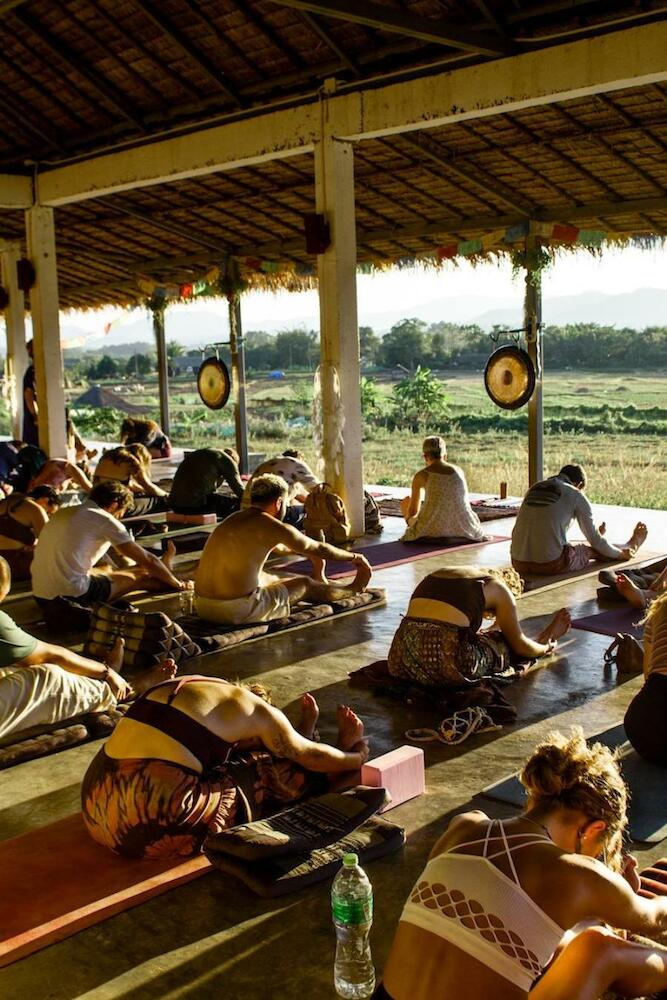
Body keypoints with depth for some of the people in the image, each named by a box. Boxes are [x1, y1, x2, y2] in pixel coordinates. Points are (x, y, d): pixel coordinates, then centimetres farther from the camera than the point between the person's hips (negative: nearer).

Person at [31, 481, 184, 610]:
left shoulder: (64, 512, 17)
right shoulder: (105, 520, -7)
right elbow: (146, 559, -3)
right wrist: (176, 583, 13)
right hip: (72, 596, -8)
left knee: (106, 570, 30)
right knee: (139, 578, 11)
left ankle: (161, 567, 48)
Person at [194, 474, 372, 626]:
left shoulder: (234, 519, 15)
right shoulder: (274, 527, -8)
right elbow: (320, 549, 7)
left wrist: (301, 549, 49)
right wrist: (354, 557, 24)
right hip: (238, 612, -7)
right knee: (305, 585, 16)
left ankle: (319, 582, 56)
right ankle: (353, 589, 41)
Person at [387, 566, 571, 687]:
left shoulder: (438, 574, 27)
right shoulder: (499, 588, 10)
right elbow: (519, 645, 21)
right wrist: (545, 648, 44)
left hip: (400, 662, 6)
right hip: (446, 660, -6)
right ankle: (543, 640, 48)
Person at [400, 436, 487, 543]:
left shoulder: (422, 475, -4)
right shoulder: (459, 471, 7)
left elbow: (413, 511, 0)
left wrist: (407, 517, 23)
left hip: (435, 529, -4)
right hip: (461, 528, 4)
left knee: (406, 501, 22)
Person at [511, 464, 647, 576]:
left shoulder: (534, 488, 15)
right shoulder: (576, 495, 0)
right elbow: (594, 540, 5)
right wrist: (621, 554, 25)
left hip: (518, 565, 5)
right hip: (551, 565, -5)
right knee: (593, 550, 21)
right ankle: (632, 545, 48)